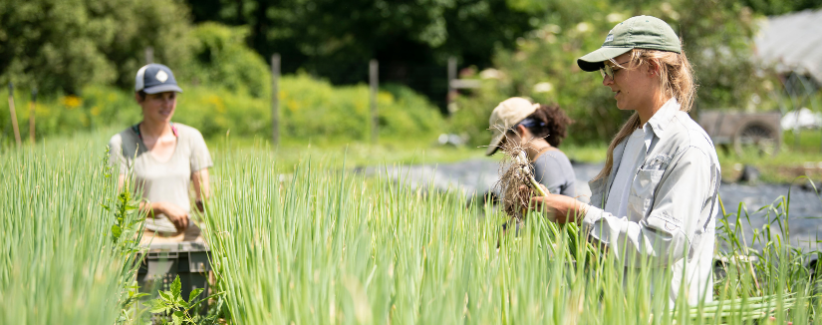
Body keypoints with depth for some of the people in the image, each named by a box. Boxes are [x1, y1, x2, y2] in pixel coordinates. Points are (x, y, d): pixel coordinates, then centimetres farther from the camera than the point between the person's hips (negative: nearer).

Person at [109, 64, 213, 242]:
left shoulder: (191, 138, 13)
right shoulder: (121, 144, 2)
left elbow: (204, 196, 9)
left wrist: (203, 204, -15)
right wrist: (162, 207, -21)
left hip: (186, 234, 3)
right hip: (143, 235, -3)